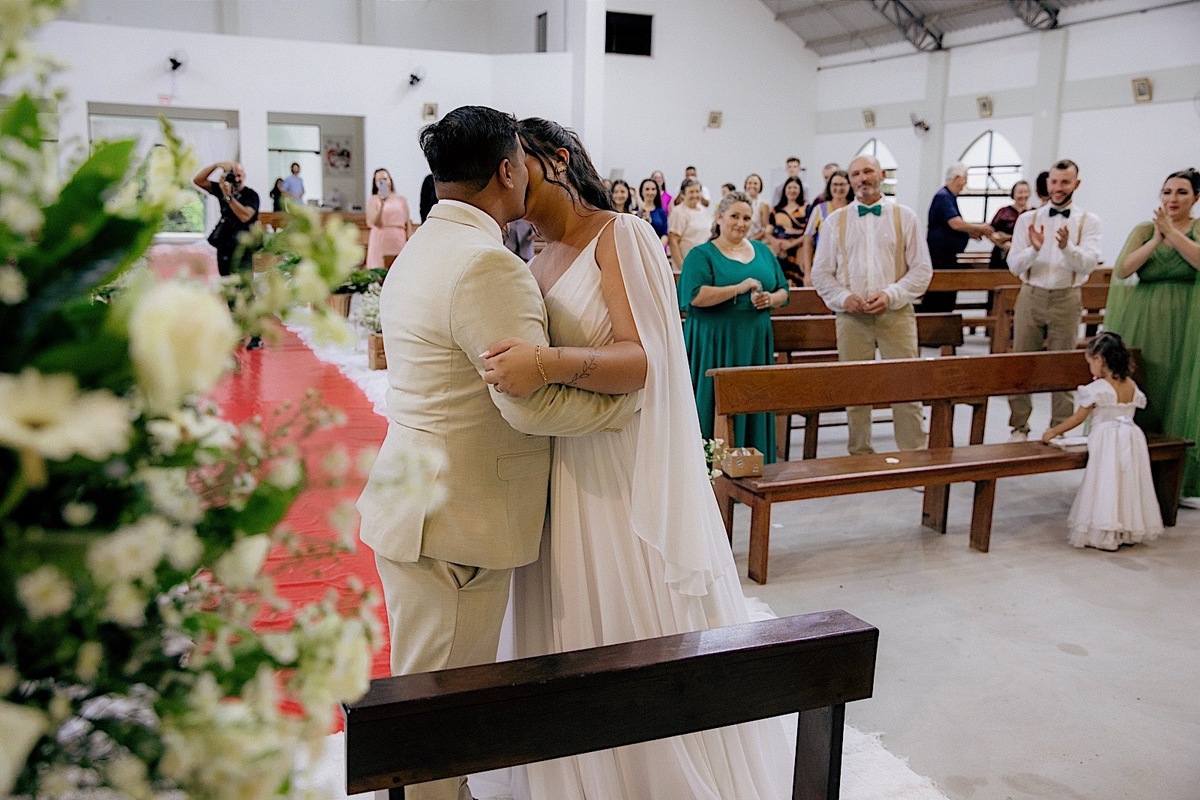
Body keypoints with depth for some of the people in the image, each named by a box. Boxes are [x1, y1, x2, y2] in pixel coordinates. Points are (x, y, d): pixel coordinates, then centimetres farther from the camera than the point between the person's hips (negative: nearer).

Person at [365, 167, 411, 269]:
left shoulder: (401, 199, 10)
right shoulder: (373, 200, 5)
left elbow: (407, 224, 11)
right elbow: (374, 222, -8)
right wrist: (382, 203, -18)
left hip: (399, 240, 2)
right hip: (380, 240, -1)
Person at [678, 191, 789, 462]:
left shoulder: (763, 252, 15)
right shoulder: (701, 255, -1)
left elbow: (783, 291, 17)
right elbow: (695, 296, -16)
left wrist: (771, 299, -6)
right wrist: (738, 288, -18)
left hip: (756, 345, 5)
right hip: (715, 347, -5)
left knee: (754, 405, 6)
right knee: (718, 408, -3)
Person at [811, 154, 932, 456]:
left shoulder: (904, 217, 7)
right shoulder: (835, 221, 9)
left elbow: (922, 269, 3)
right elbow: (821, 273, 8)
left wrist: (891, 295, -12)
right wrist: (844, 298, -9)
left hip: (896, 314, -1)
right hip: (852, 317, 1)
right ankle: (861, 455, 15)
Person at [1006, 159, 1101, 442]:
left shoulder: (1088, 221, 1)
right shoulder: (1028, 219, 4)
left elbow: (1089, 264, -12)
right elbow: (1014, 265, -1)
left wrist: (1067, 247, -31)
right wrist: (1034, 249, -20)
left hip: (1066, 299, -1)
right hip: (1031, 296, 1)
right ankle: (1019, 426, 17)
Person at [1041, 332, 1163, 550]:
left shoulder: (1098, 388, -13)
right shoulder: (1131, 386, 6)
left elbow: (1078, 418, -8)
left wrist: (1053, 432, 3)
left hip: (1107, 444, -7)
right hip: (1132, 441, 7)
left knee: (1106, 486, -3)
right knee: (1127, 484, 14)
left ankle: (1105, 534, -3)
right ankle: (1129, 531, 23)